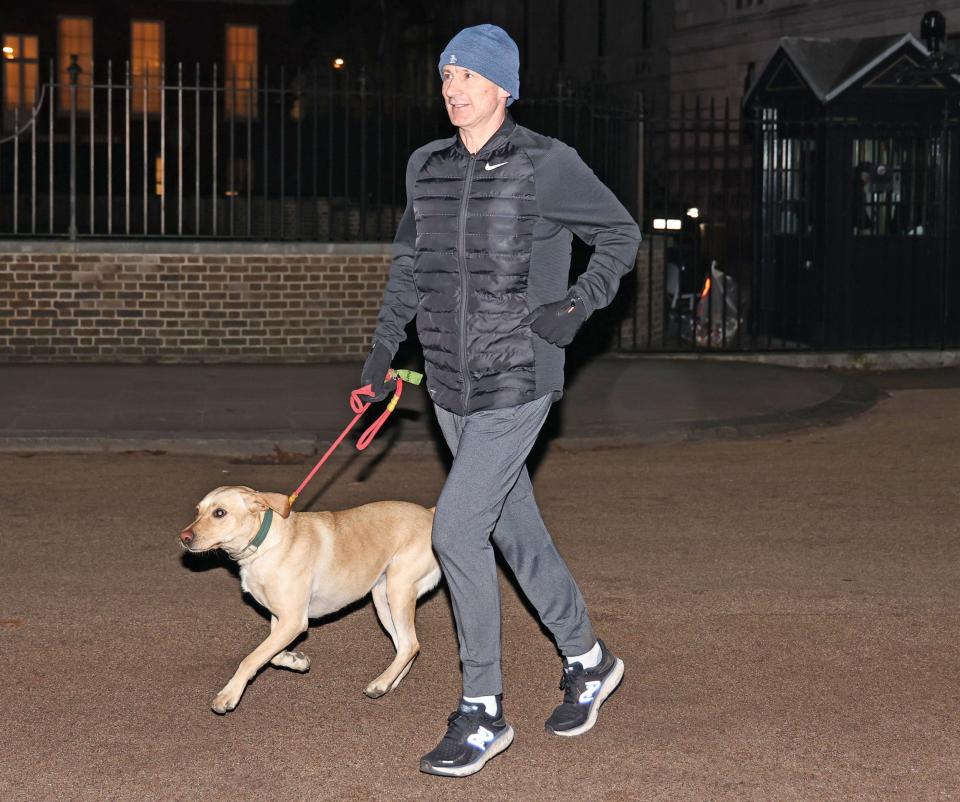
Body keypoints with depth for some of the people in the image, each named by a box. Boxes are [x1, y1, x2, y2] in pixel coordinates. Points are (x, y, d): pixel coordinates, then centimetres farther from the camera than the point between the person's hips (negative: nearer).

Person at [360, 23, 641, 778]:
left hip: (518, 383, -6)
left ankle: (482, 714, -1)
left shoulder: (548, 166, -11)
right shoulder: (428, 167, 5)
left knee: (458, 529, -14)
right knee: (517, 530, 16)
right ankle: (588, 661, 37)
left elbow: (622, 235, 0)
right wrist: (386, 341, 13)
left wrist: (579, 305, -14)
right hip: (452, 386, 6)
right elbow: (411, 254, 20)